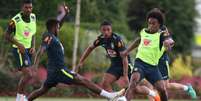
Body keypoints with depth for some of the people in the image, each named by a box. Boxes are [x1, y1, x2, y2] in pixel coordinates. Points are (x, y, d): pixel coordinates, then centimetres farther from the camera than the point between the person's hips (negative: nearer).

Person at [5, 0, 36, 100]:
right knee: (28, 74, -17)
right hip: (19, 50, -7)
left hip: (28, 49, 7)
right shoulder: (15, 20, -16)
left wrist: (33, 46, 2)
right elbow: (7, 35, -8)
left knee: (26, 75, 12)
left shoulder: (33, 17, 4)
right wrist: (19, 44, -18)